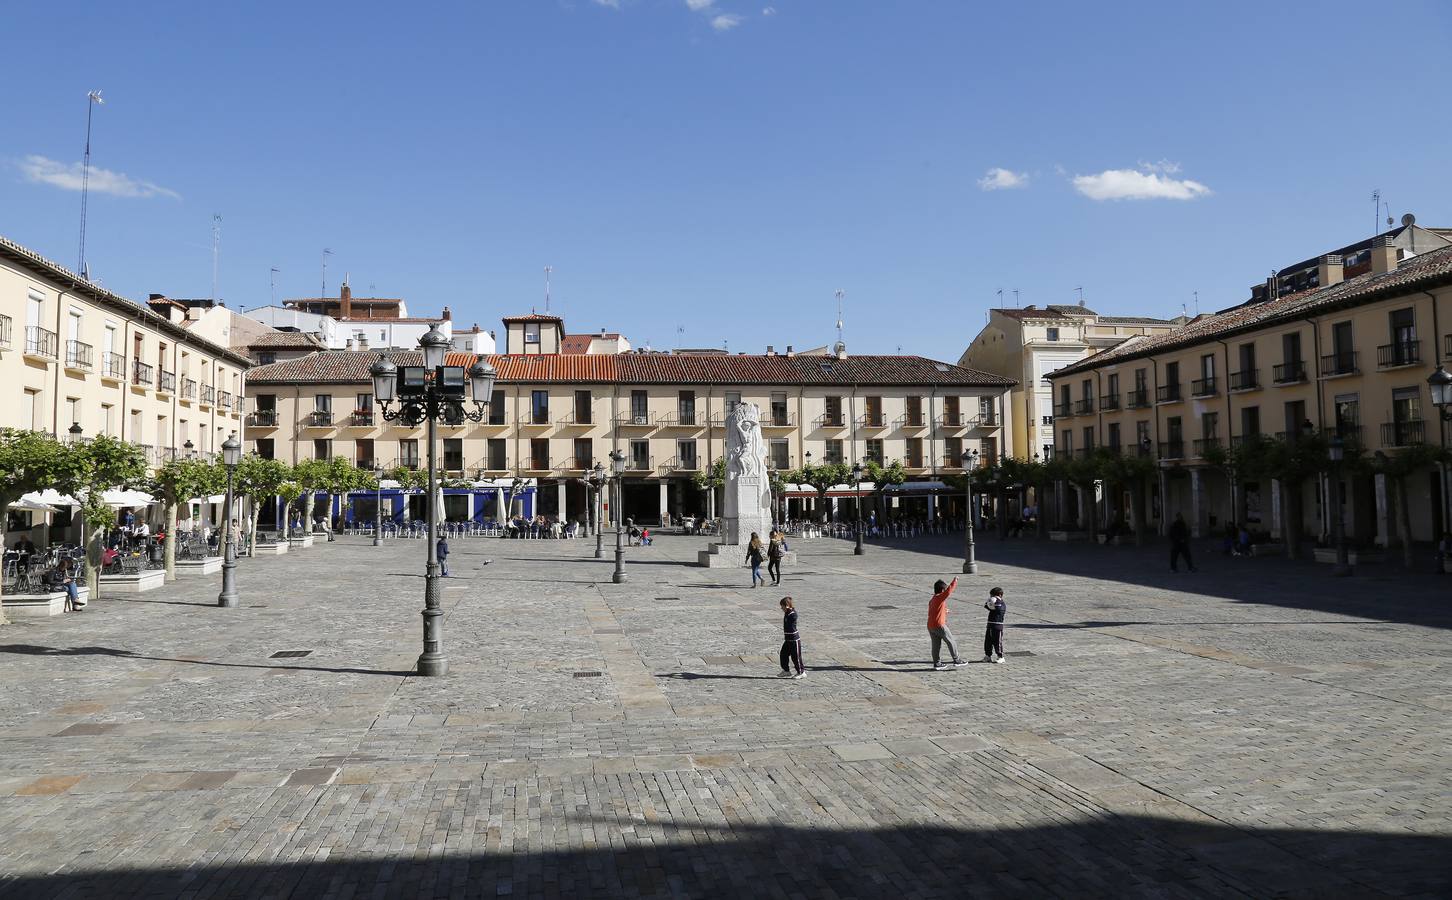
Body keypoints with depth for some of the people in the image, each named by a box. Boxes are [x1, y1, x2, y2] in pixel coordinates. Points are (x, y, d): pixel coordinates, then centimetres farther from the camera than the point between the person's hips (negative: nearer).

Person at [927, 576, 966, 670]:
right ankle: (957, 660, 9)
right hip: (939, 625, -8)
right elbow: (949, 590, -19)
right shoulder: (940, 598, -11)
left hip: (930, 626, 8)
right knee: (950, 641, 3)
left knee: (936, 645, 11)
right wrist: (955, 581, -7)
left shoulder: (931, 600, 16)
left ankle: (936, 664, 13)